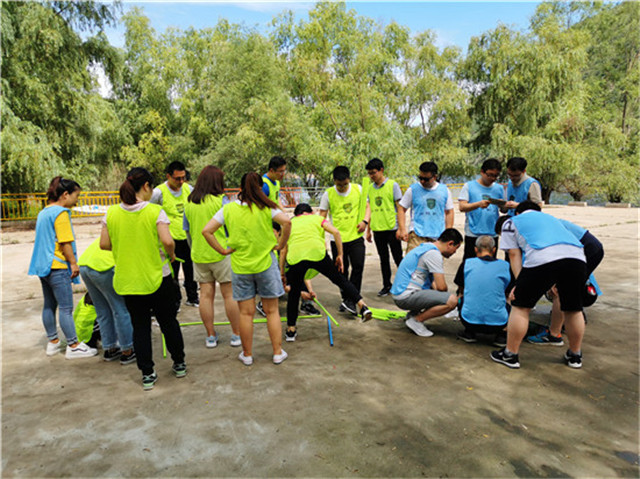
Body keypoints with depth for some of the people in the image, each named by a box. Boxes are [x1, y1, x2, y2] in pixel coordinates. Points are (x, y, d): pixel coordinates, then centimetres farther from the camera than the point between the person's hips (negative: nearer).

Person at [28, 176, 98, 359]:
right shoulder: (61, 212, -14)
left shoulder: (43, 212, 16)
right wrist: (73, 263, -12)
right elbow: (65, 242, -18)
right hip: (57, 266, -10)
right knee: (66, 307, -4)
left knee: (49, 305, 15)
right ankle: (73, 346, 2)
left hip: (43, 265, 10)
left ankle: (52, 342, 25)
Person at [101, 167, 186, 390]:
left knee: (140, 326, 13)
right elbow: (167, 241, -22)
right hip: (157, 278, -2)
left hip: (127, 280, 3)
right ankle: (179, 364, 30)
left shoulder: (112, 213, -3)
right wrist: (171, 255, -2)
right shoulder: (155, 211, -14)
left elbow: (104, 244, 0)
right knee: (168, 321, 15)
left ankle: (147, 374, 20)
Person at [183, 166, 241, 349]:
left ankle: (211, 336, 17)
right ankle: (236, 334, 12)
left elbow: (187, 232, 13)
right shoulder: (221, 200, -9)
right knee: (229, 294, 4)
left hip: (199, 256, 5)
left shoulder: (189, 204, 6)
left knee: (205, 295, 9)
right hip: (221, 253, -5)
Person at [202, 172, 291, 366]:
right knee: (271, 310, 12)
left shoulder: (228, 209, -1)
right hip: (265, 263, -1)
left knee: (246, 312, 11)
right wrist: (280, 245, -8)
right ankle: (278, 352, 20)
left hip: (240, 266, 1)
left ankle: (247, 354, 23)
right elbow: (286, 222, -20)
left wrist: (223, 250, 0)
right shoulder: (265, 207, -6)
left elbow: (206, 231, -5)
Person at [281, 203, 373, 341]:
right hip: (317, 253, -1)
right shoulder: (317, 218, 26)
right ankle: (363, 306, 15)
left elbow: (283, 251, 23)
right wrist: (340, 255, 14)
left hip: (295, 257, 1)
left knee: (294, 294, 18)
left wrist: (282, 274, 26)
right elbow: (335, 232, 9)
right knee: (340, 280, 19)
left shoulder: (290, 223, 30)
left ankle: (291, 330, 27)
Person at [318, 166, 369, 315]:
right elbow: (322, 216, -1)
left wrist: (364, 220, -8)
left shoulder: (358, 189, 1)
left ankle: (351, 300, -3)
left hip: (356, 236, 1)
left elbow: (367, 206, 10)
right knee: (342, 270, 9)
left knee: (358, 266, -12)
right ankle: (345, 298, 27)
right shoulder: (328, 194, -4)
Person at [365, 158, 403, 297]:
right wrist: (368, 230, 12)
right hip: (377, 229, 5)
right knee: (383, 259, 12)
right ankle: (387, 285, 22)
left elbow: (399, 207, -6)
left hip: (392, 228, -4)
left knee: (398, 258, 2)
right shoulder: (370, 188, 9)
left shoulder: (393, 185, -5)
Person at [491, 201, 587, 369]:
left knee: (520, 306, 9)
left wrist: (520, 282, 9)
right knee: (573, 309, 21)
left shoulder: (512, 222, 26)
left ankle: (510, 355, 16)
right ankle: (575, 356, 37)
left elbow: (514, 254, 14)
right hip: (577, 256, 5)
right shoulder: (551, 218, 40)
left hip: (542, 258, -5)